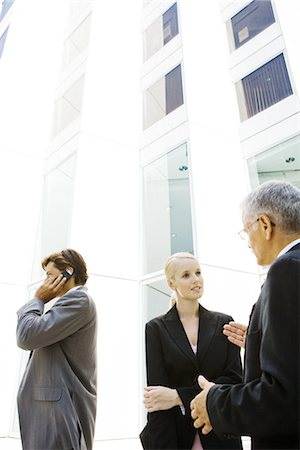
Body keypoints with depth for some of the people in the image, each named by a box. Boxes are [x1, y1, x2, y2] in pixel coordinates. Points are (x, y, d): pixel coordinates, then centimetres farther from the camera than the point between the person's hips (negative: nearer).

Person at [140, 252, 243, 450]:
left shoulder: (224, 322, -2)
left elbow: (235, 379, -9)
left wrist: (178, 396, -17)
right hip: (174, 434, -1)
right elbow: (157, 391, -9)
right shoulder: (156, 328, -5)